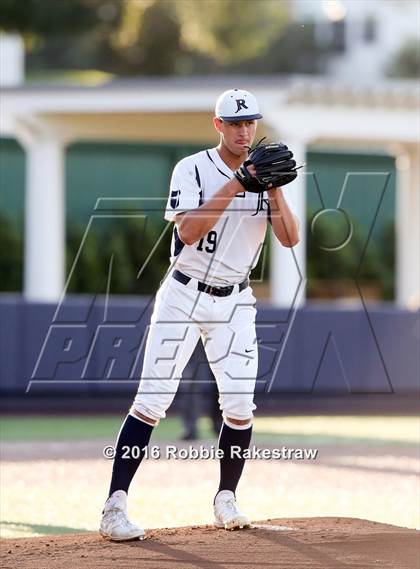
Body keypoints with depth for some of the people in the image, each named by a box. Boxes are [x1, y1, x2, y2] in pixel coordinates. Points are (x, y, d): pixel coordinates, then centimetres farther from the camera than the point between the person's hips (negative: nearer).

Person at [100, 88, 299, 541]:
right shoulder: (193, 169, -9)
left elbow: (290, 239, -4)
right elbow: (188, 231, -23)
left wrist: (274, 190, -18)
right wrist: (236, 184, -26)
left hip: (234, 303, 4)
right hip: (183, 295, -4)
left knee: (240, 404, -3)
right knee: (152, 400, -11)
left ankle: (226, 499, 17)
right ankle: (114, 508, -14)